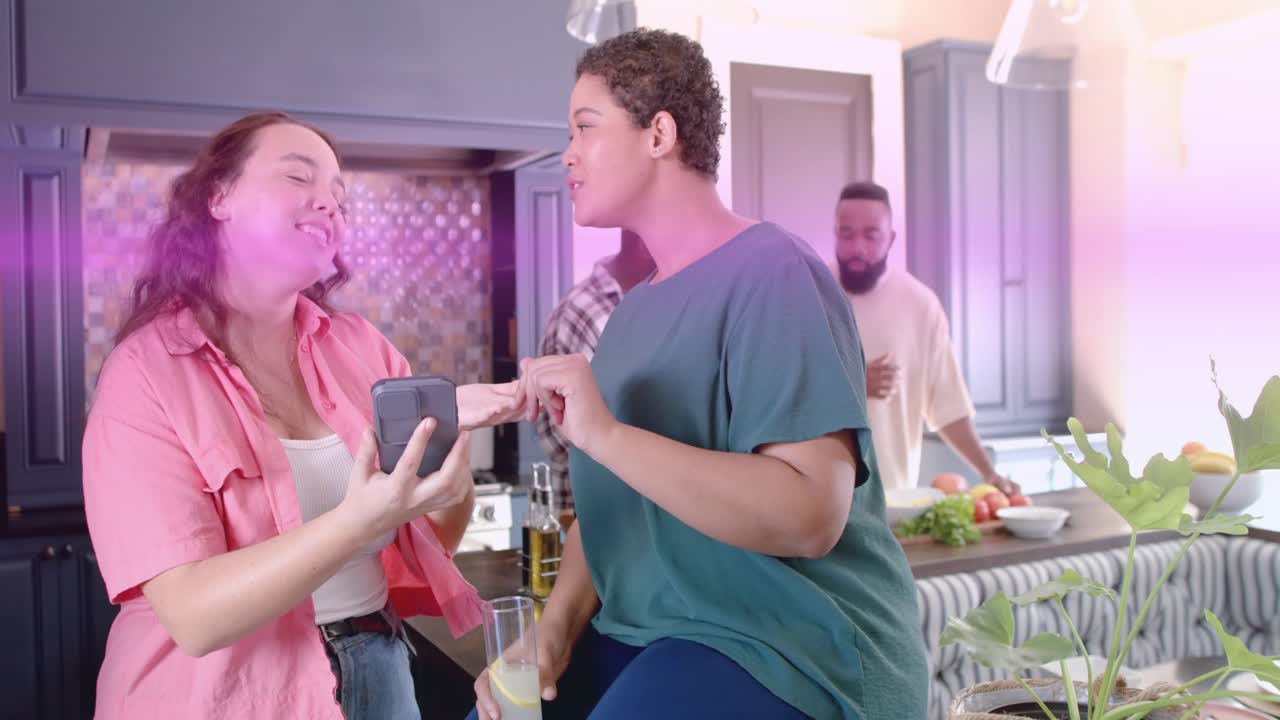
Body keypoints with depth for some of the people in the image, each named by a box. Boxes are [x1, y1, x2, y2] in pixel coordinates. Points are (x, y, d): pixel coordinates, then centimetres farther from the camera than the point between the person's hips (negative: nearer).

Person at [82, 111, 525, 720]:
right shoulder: (147, 372, -14)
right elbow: (195, 616, -22)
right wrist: (359, 522, -36)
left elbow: (436, 538, 0)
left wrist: (452, 436, -19)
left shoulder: (360, 346, -2)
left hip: (377, 670, 4)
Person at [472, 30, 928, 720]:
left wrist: (604, 433, -27)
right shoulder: (633, 308, 10)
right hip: (647, 637, 7)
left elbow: (811, 516, -25)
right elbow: (610, 505, 12)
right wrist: (555, 627, -5)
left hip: (791, 646, -7)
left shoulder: (771, 272, -15)